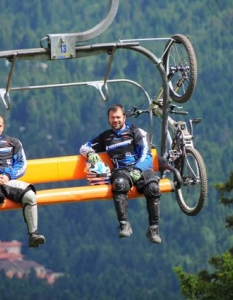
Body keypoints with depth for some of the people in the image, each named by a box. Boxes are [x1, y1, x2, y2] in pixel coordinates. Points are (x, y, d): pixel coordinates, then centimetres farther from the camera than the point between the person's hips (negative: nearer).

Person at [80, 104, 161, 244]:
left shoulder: (136, 132, 14)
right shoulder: (106, 136, 24)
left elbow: (146, 154, 2)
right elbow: (84, 147, 27)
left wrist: (137, 170, -18)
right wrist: (90, 153, 0)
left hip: (141, 168, -1)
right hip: (121, 171, 1)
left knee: (153, 188, -35)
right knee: (119, 183, -39)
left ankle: (154, 229, -25)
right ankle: (124, 225, -38)